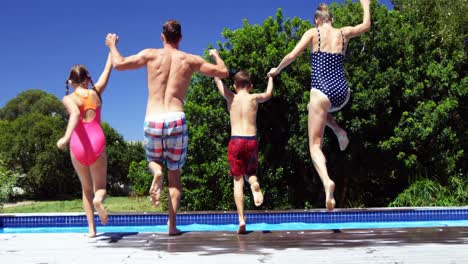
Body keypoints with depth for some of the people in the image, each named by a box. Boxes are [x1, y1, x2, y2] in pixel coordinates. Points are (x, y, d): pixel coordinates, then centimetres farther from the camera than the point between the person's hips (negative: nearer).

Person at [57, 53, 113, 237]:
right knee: (100, 187, 13)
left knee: (86, 188, 18)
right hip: (97, 144, 1)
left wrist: (66, 137, -37)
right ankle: (98, 199, -25)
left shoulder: (69, 99, -1)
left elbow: (75, 114, -23)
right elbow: (108, 69, 20)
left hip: (78, 146, 0)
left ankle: (91, 229, 10)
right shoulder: (96, 92, 7)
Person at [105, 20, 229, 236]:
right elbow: (223, 72, 13)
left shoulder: (150, 55, 7)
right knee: (175, 173, 14)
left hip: (152, 121, 0)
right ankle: (172, 224, 6)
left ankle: (157, 172, -11)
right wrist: (216, 55, 34)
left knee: (154, 161, 27)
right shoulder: (190, 60, 8)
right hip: (176, 120, 0)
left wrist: (112, 45, 26)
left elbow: (118, 64, 6)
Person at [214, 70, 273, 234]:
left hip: (235, 141, -1)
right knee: (250, 173, 22)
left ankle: (241, 219, -9)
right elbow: (268, 94, 29)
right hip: (251, 141, 1)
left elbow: (218, 80, 18)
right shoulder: (254, 98, 8)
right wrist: (270, 77, 48)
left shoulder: (230, 98, 6)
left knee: (238, 181, 2)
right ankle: (254, 184, -15)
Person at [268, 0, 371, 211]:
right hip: (343, 93, 5)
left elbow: (292, 55, -4)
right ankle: (339, 132, 16)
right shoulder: (344, 33, 15)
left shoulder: (313, 33, 4)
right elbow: (366, 25, 34)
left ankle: (327, 182, -29)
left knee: (315, 146, -2)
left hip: (323, 92, -5)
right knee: (313, 107, 39)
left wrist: (277, 70, 13)